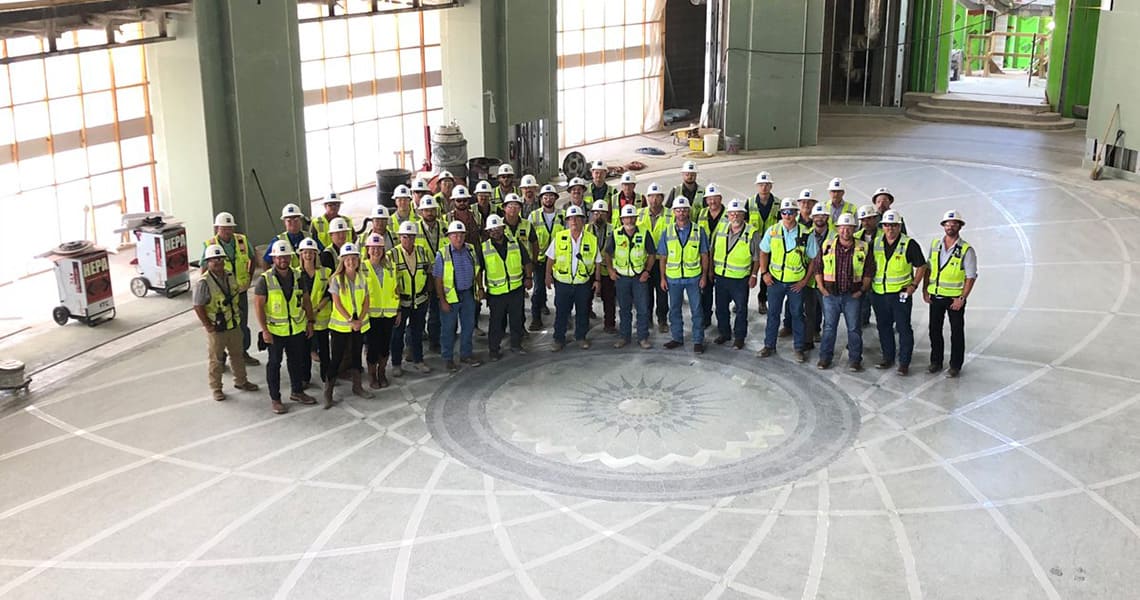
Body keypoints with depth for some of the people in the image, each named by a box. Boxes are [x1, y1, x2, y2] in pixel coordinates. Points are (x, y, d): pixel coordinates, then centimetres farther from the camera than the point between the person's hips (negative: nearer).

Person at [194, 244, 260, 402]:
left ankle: (241, 381, 36)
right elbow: (198, 307, -18)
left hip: (234, 325, 6)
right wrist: (208, 326, -16)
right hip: (216, 329, -6)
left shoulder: (230, 277, 2)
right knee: (216, 360, 7)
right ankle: (216, 388, 20)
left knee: (238, 355, 19)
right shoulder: (203, 283, -20)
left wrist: (238, 314, 10)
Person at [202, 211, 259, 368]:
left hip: (240, 290, 3)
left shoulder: (242, 241, -3)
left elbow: (252, 259, 15)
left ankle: (243, 352, 29)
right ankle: (220, 357, 18)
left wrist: (249, 278, 10)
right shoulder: (210, 245, -12)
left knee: (243, 324, 13)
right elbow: (204, 270, -6)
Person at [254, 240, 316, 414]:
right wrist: (264, 330, -15)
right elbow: (258, 305, -12)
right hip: (275, 330, -4)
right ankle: (275, 399, 15)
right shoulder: (265, 279, -12)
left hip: (297, 328, 4)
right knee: (274, 364, 6)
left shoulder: (298, 276, 2)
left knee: (297, 361, 17)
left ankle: (297, 391, 34)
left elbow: (306, 300, 11)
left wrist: (310, 321, 7)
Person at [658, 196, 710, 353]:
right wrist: (663, 278, 2)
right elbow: (662, 257, 6)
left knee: (697, 310, 2)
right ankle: (677, 338, 23)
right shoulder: (667, 232, 3)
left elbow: (704, 255, 3)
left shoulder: (698, 231, -1)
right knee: (674, 309, 10)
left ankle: (698, 341, 10)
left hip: (693, 277, -2)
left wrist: (704, 275, -3)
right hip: (673, 277, 2)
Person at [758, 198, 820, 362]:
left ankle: (799, 348, 19)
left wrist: (805, 280, -6)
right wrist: (764, 273, -2)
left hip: (796, 282, -2)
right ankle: (769, 345, 23)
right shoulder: (772, 231, -3)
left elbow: (813, 258, -2)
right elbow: (763, 252, 7)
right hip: (775, 280, 2)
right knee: (773, 313, 11)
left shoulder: (805, 234, -9)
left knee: (797, 314, 8)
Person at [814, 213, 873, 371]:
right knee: (829, 327, 8)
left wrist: (862, 290, 1)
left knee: (854, 328, 4)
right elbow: (818, 267, 6)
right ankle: (825, 357, 17)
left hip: (852, 295, 0)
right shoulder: (827, 245, 0)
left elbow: (869, 271, 6)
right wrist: (821, 287, 0)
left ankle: (855, 359, 13)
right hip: (830, 294, 0)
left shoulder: (863, 248, 0)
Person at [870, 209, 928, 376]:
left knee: (903, 328, -1)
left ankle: (904, 362, 6)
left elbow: (921, 266, 0)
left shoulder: (909, 244, -6)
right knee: (883, 327, 13)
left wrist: (914, 285, -7)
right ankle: (888, 358, 26)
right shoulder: (875, 243, 6)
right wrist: (868, 283, 7)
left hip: (901, 293, -4)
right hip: (878, 293, 4)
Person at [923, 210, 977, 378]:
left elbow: (971, 277, -10)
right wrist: (925, 290, 4)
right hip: (935, 296, 4)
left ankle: (955, 366, 15)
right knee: (934, 331, 12)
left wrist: (962, 298, -15)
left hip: (955, 298, -4)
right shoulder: (935, 244, 4)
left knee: (957, 333, 5)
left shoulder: (967, 250, -10)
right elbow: (928, 268, 10)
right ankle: (935, 362, 25)